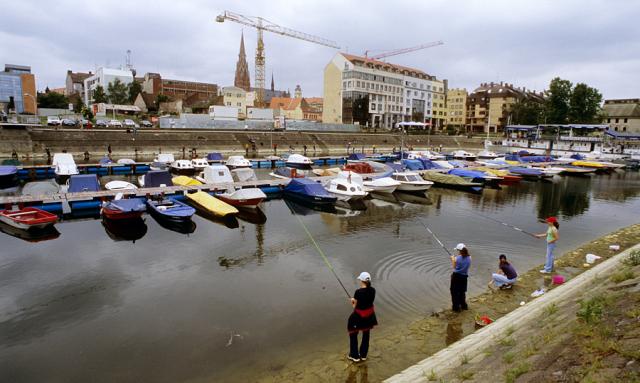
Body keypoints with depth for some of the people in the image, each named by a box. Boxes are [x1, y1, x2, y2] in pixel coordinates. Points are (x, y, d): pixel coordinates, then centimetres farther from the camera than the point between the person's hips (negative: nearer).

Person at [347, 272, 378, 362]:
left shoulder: (358, 292, -27)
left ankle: (354, 356, 28)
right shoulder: (373, 290, -9)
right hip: (369, 315, 6)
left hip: (359, 316, -6)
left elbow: (355, 305, -14)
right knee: (366, 335, 22)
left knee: (353, 335, 17)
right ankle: (363, 355, 37)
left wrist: (353, 301, 7)